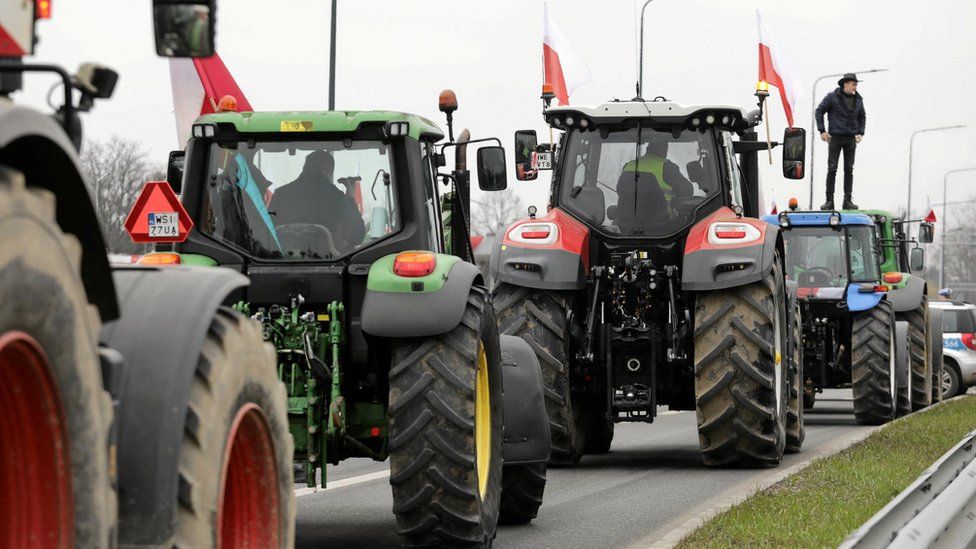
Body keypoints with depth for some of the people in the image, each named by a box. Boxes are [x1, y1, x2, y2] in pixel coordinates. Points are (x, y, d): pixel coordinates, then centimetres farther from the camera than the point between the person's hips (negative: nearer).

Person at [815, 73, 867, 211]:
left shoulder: (858, 99, 7)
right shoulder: (832, 97, -6)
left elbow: (862, 117, 21)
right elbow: (819, 111, -1)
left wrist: (860, 133, 9)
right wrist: (822, 131, -6)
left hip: (851, 138, 4)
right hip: (835, 137, -4)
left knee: (849, 169, 4)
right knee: (831, 169, -5)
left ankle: (848, 200, 8)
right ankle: (829, 201, -3)